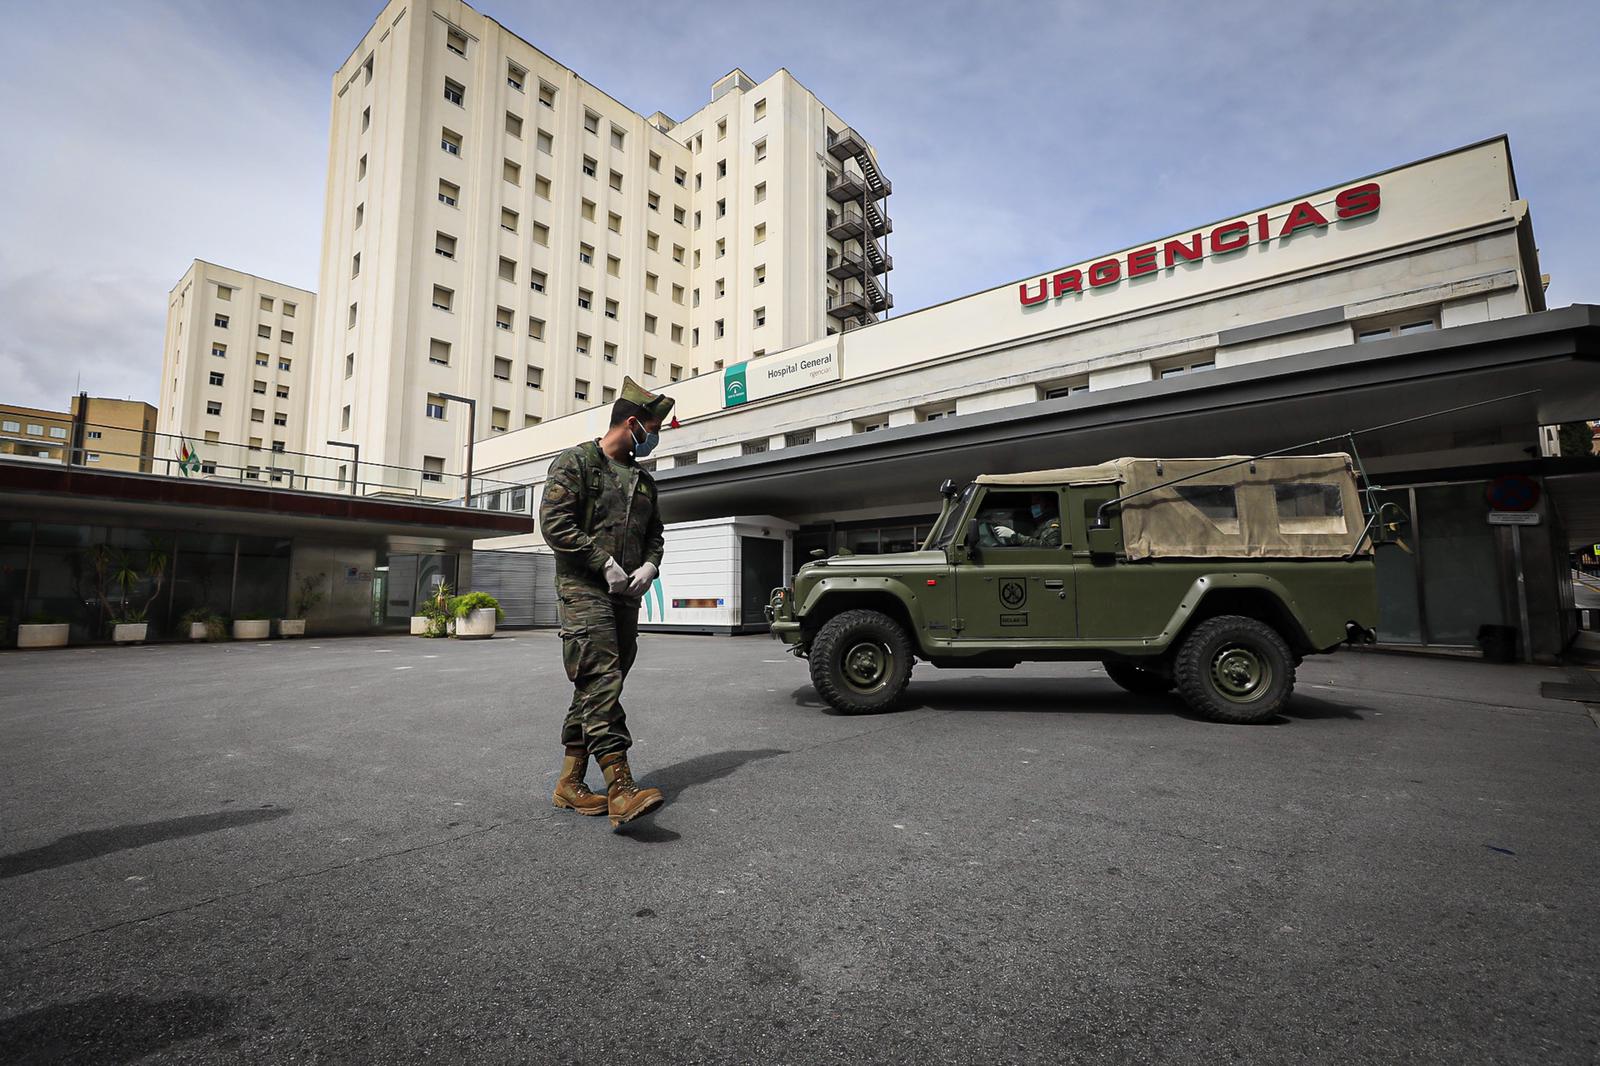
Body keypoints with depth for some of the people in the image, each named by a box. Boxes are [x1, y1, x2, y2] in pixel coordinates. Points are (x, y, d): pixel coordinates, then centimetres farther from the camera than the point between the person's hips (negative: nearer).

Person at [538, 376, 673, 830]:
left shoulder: (643, 478, 20)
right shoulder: (576, 462, -2)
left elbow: (654, 533, 23)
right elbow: (554, 522, -12)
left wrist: (649, 565, 2)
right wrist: (605, 563, -16)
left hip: (626, 595, 7)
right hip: (583, 589, -7)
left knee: (599, 687, 8)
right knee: (601, 682, -16)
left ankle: (570, 784, 17)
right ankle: (620, 789, -20)